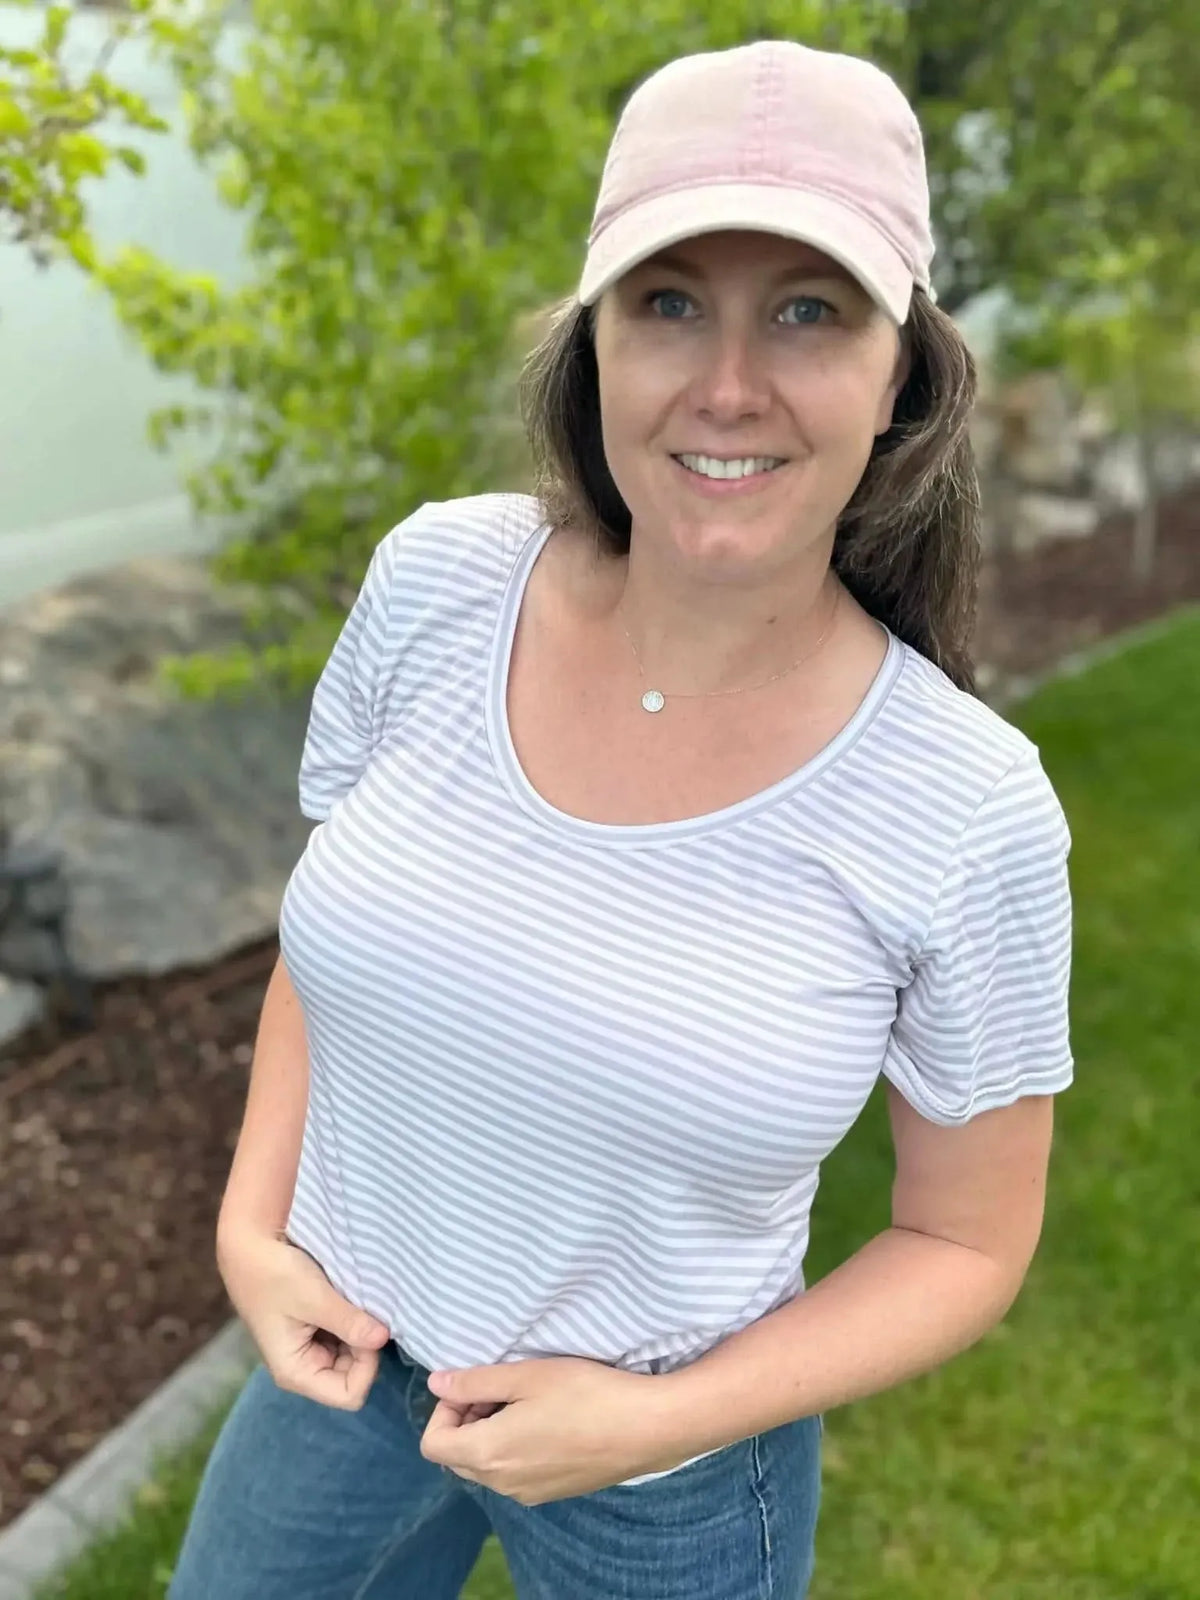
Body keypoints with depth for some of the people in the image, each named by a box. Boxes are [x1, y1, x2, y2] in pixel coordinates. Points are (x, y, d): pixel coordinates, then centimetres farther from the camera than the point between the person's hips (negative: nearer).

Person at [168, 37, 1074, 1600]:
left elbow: (969, 1237, -9)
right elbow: (324, 934, 1)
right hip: (349, 1367, 3)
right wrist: (253, 1224, -11)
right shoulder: (439, 584, -15)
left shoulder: (967, 815, -23)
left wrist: (653, 1422, -17)